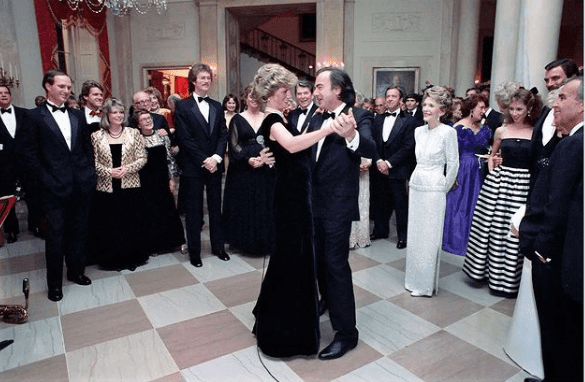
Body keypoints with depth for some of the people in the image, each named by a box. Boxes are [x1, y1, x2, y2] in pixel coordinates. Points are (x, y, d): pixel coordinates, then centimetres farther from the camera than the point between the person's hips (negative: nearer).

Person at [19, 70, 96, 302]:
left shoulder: (77, 116, 10)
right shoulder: (35, 117, -3)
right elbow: (28, 155, -5)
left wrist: (89, 172, 4)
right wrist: (45, 180, -10)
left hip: (81, 185, 4)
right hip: (55, 187, -4)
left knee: (79, 231, 14)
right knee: (55, 235, 5)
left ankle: (76, 271, 31)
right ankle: (54, 282, 21)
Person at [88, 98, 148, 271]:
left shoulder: (133, 133, 4)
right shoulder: (97, 136, 3)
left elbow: (142, 158, 1)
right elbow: (93, 161, 1)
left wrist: (127, 169, -13)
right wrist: (109, 171, -14)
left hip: (130, 186, 0)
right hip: (106, 188, 0)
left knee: (131, 223, 6)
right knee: (108, 225, 4)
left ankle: (131, 257, 22)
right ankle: (111, 259, 20)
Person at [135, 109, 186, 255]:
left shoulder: (162, 136, 5)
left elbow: (170, 158, 6)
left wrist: (172, 178, 3)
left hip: (163, 180, 3)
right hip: (146, 182, -3)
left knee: (167, 209, 7)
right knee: (149, 212, 4)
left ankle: (169, 241, 23)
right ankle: (153, 245, 19)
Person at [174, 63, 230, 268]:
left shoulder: (217, 106, 11)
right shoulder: (182, 106, -3)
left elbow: (223, 134, 5)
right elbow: (184, 138, -9)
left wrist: (216, 157, -10)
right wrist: (203, 161, -14)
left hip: (215, 165, 4)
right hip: (193, 166, -4)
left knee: (216, 207, 12)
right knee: (193, 210, 5)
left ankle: (218, 246, 24)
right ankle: (194, 251, 16)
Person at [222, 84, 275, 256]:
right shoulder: (237, 119, 4)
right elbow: (233, 144, -2)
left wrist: (266, 157, -15)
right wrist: (249, 159, -17)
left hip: (265, 170, 2)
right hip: (243, 169, -1)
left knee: (264, 207, 6)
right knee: (244, 206, 4)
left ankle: (264, 242, 20)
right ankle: (245, 241, 19)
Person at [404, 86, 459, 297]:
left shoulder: (448, 132, -11)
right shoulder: (418, 131, 6)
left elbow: (453, 164, -6)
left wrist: (443, 188, -1)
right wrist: (417, 179, 14)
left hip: (433, 190, -6)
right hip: (416, 186, 6)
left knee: (429, 237, 3)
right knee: (414, 235, 13)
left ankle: (426, 284, 19)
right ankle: (414, 279, 28)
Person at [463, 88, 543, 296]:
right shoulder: (501, 131, 6)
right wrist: (492, 172, 6)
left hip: (524, 185, -2)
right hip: (500, 181, 2)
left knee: (516, 231, 2)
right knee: (493, 228, 7)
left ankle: (510, 278, 18)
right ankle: (488, 269, 25)